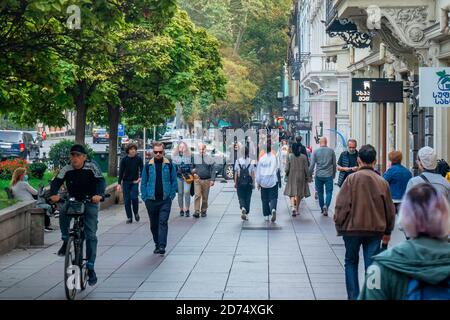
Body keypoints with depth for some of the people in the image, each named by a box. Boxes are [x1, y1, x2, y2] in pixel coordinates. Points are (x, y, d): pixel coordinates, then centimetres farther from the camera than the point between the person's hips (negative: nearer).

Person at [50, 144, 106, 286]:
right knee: (63, 213, -31)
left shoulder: (91, 167, -14)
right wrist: (53, 194, -39)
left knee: (91, 235, -7)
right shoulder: (66, 169, -8)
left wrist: (99, 194, -45)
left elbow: (101, 181, -24)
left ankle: (90, 267, -2)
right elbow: (56, 182, -17)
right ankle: (66, 241, -9)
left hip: (90, 202, -2)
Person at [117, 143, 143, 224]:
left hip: (135, 181, -1)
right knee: (127, 200, 1)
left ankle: (136, 213, 8)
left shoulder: (139, 159, -1)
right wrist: (119, 184, -5)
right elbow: (121, 172, 0)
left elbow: (142, 169, 3)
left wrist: (140, 178, -14)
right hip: (126, 182, 1)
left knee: (134, 197, -16)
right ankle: (129, 217, 8)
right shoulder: (124, 159, -1)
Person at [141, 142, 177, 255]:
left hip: (165, 200, -2)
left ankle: (162, 246, -14)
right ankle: (157, 245, 22)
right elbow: (143, 182, 8)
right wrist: (145, 197, 1)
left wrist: (171, 196, -1)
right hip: (151, 200, 2)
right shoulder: (148, 165, 5)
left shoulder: (169, 165, 2)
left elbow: (174, 181, 6)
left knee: (163, 222, -10)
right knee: (153, 224, 9)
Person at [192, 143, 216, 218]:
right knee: (197, 195, -12)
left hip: (206, 180, 0)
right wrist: (193, 173, -4)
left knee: (205, 197, 7)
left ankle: (203, 211, 19)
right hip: (197, 179, 0)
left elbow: (213, 170, 2)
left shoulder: (209, 159, 3)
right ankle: (197, 211, -14)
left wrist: (212, 180, -6)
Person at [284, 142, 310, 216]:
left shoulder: (289, 156, -6)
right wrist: (307, 177, 7)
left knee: (292, 193, 3)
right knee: (299, 193, 12)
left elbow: (287, 168, -4)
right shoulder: (304, 157, -5)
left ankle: (293, 207, -21)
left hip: (292, 176, -1)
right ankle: (297, 209, 18)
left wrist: (287, 174, 14)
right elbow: (306, 168, -3)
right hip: (301, 176, 1)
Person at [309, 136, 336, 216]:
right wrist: (334, 174, 19)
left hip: (319, 175, 1)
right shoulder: (331, 151, 0)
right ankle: (326, 206, -21)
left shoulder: (315, 151, -2)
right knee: (329, 192, 1)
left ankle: (322, 208, 20)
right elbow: (334, 164, 6)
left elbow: (312, 165, -4)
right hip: (329, 175, -1)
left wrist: (310, 175, 6)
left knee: (320, 192, 13)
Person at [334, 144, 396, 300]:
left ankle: (353, 296, 9)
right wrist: (387, 231, 19)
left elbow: (342, 205, -10)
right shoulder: (382, 182, 1)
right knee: (372, 265, 5)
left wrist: (339, 226, 2)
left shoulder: (351, 179, -9)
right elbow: (390, 209, 8)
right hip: (375, 229, 2)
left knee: (351, 262, 14)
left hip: (353, 228, -2)